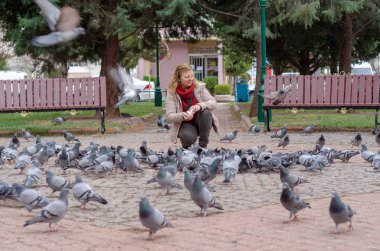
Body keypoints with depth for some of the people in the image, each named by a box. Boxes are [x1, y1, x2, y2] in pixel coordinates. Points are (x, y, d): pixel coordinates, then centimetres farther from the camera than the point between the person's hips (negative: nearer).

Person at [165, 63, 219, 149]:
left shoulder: (199, 87, -9)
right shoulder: (172, 93, -12)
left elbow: (213, 103, -16)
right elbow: (169, 116, -18)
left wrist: (200, 106, -37)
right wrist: (182, 116, -41)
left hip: (200, 121, 2)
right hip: (185, 124, -2)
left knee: (206, 112, -31)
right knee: (188, 137, -36)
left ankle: (203, 145, -13)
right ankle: (186, 146, 5)